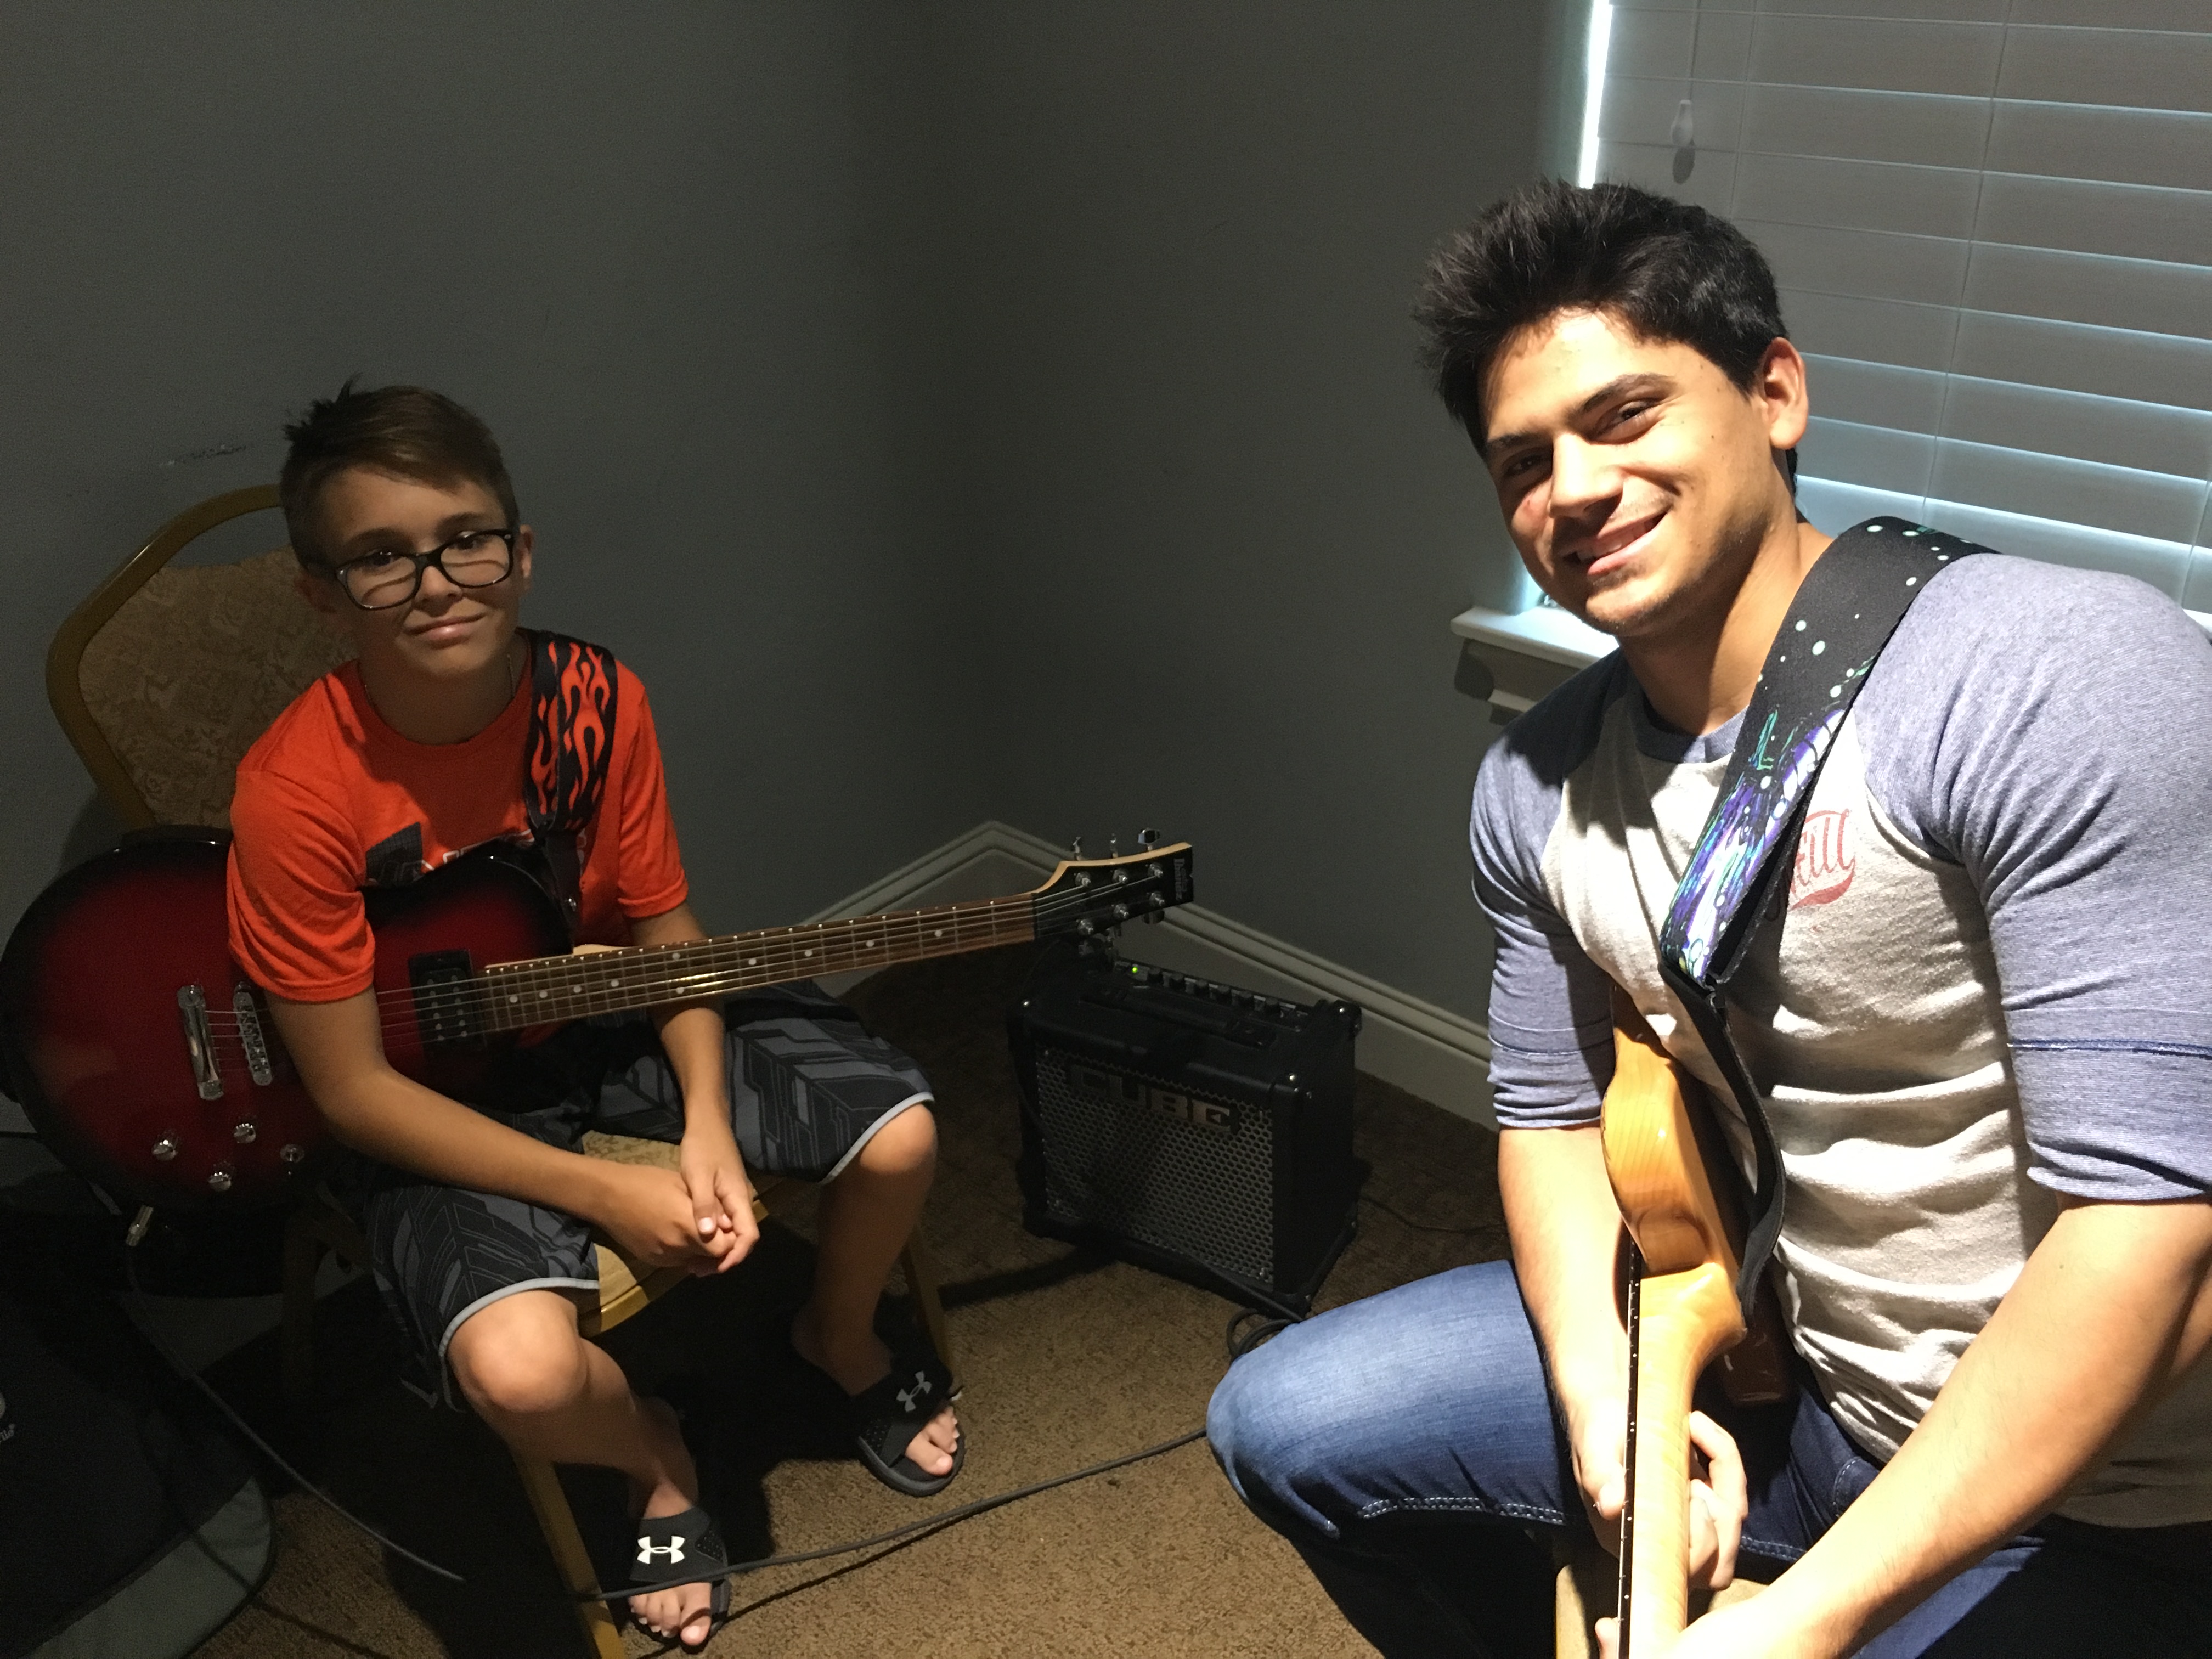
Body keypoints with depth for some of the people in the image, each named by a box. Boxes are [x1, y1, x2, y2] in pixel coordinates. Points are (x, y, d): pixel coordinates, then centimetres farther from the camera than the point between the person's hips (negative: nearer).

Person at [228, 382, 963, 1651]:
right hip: (447, 1094, -3)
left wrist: (708, 1124, -17)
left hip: (621, 1017, 4)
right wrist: (607, 1195, -23)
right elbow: (353, 1088, -20)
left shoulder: (600, 700, -13)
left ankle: (840, 1338, 26)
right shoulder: (299, 792, -25)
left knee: (898, 1137, -9)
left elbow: (665, 929, -2)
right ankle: (656, 1454, 11)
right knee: (521, 1370, -29)